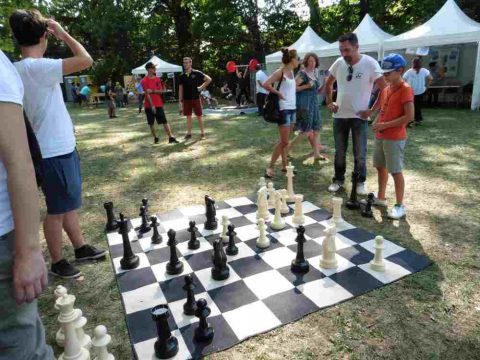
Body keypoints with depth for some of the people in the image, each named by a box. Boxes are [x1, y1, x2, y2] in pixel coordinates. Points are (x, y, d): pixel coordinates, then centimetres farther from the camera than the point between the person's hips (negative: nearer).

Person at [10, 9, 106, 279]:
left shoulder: (22, 68, 8)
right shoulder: (36, 67, -20)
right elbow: (86, 60, -23)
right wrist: (63, 34, -11)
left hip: (60, 148, 10)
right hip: (56, 152, -10)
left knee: (69, 204, 19)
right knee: (58, 210, 4)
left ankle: (81, 248, 34)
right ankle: (58, 263, 21)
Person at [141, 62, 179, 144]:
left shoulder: (158, 79, 9)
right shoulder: (144, 81, -6)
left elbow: (161, 91, 3)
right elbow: (147, 94, -12)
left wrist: (153, 91, -14)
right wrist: (152, 105, -17)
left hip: (159, 104, 3)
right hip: (149, 105, -3)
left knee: (164, 121, -3)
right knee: (151, 123, 5)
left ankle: (171, 138, -6)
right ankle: (155, 138, 18)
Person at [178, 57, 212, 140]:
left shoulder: (197, 73, -5)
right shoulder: (182, 76, 4)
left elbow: (209, 79, -3)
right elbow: (180, 89, 6)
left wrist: (201, 87, -4)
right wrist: (180, 101, 1)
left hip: (196, 98, -3)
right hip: (186, 99, 3)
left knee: (199, 116, 2)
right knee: (188, 117, 7)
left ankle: (202, 133, 11)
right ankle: (189, 133, 16)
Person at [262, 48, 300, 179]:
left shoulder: (291, 72, 12)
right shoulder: (280, 72, -12)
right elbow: (265, 84, -24)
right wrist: (278, 93, -17)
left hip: (292, 108, 8)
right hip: (284, 109, -8)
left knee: (285, 140, 12)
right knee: (284, 141, -8)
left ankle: (284, 165, 20)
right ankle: (270, 167, 0)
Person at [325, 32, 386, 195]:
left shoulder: (370, 63, -11)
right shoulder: (339, 63, 1)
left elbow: (384, 89, -11)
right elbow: (328, 83, 18)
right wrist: (329, 101, 9)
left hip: (359, 116, -3)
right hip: (339, 115, 3)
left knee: (360, 153, 4)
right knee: (339, 151, 11)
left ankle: (360, 182, 20)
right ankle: (338, 180, 25)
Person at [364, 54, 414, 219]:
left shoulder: (405, 89, -14)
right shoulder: (385, 89, 11)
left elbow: (409, 116, -20)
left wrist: (385, 125, -20)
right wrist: (376, 122, 2)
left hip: (395, 138, -8)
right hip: (380, 136, 8)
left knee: (396, 171, -3)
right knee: (380, 167, 15)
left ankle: (399, 205, 8)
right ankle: (380, 198, 29)